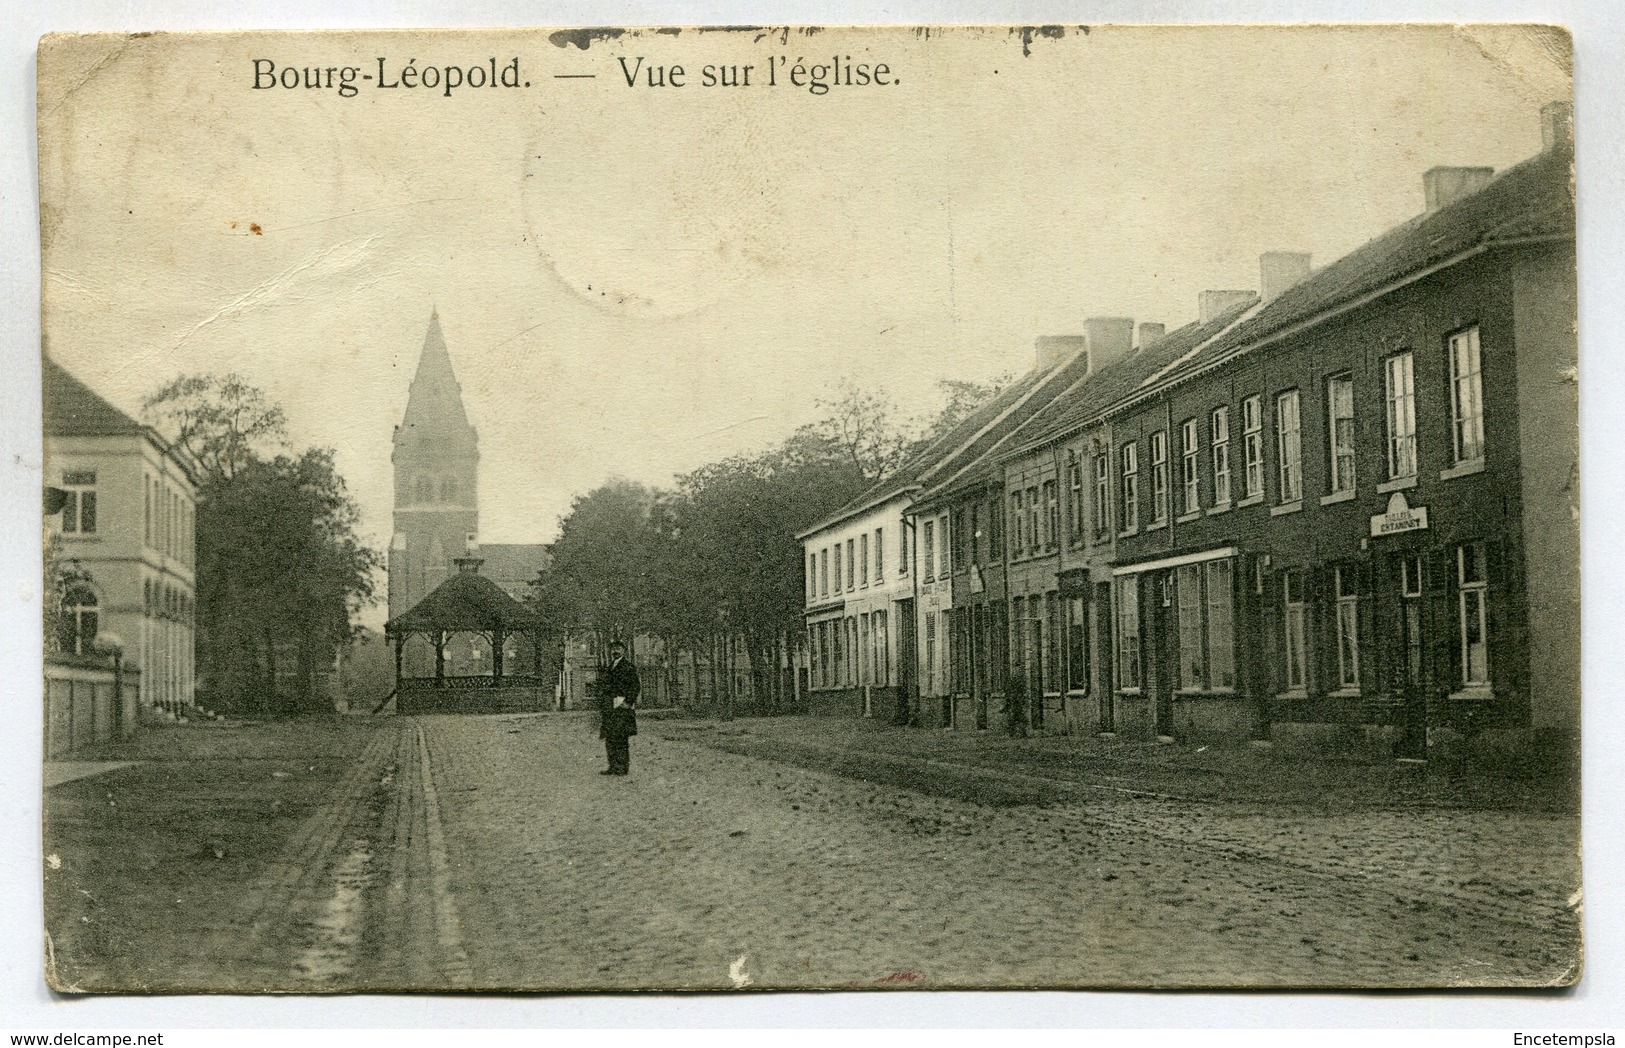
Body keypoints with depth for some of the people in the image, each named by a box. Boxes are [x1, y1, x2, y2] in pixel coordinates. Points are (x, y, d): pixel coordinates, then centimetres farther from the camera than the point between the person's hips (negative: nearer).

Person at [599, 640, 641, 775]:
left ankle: (622, 767, -7)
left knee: (620, 737, -10)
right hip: (609, 707, 7)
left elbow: (636, 687, -8)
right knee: (609, 737, 5)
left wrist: (628, 702, -16)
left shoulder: (628, 667, -3)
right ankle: (613, 767, 10)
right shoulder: (609, 668, 20)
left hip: (622, 705, -7)